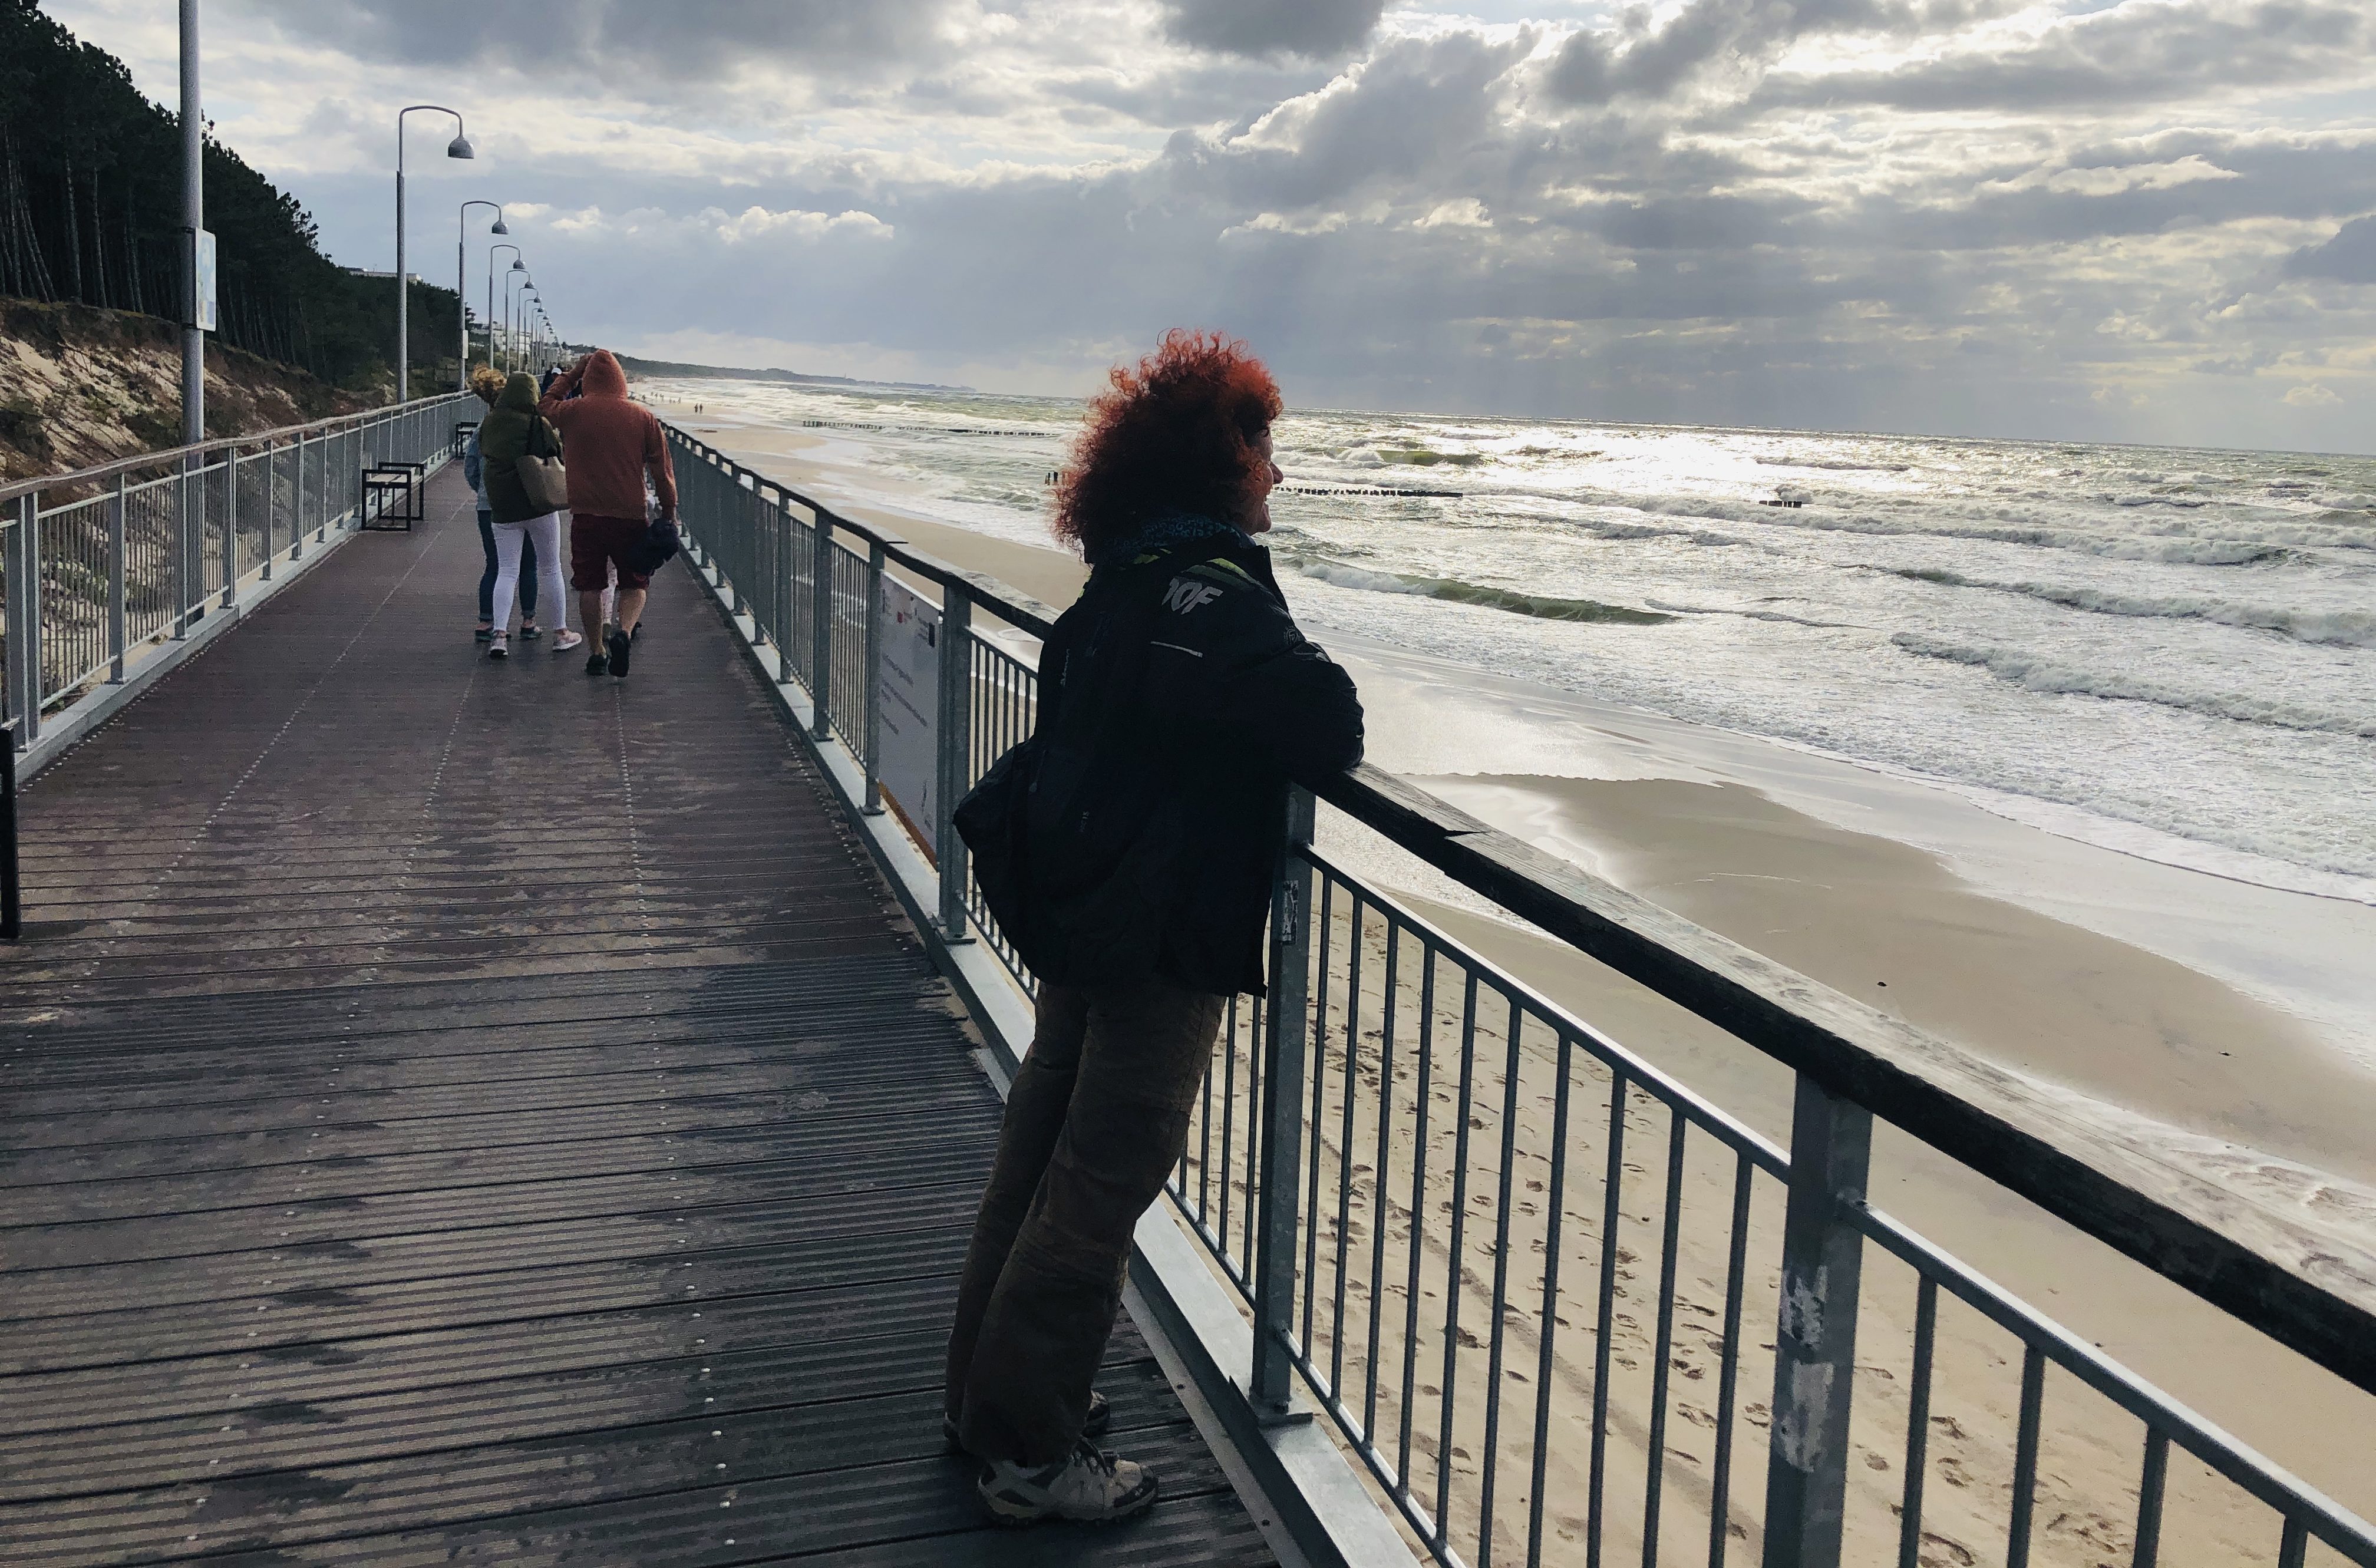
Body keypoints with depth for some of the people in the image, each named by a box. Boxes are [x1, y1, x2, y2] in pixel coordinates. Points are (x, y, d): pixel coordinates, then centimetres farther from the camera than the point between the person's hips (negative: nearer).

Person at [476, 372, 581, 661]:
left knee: (506, 571, 4)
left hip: (502, 508, 3)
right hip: (538, 505, -3)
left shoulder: (488, 424, 3)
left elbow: (482, 461, 12)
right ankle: (561, 633, 15)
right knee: (552, 569, 9)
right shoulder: (538, 424, -12)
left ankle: (498, 635, -10)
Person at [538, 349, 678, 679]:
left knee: (590, 585, 9)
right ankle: (624, 631, -16)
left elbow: (546, 404, 24)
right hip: (631, 515, 0)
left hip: (586, 515, 0)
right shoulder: (642, 416, -1)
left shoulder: (573, 411, -1)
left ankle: (597, 651, 11)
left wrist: (571, 373, 25)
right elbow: (662, 467, 1)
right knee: (634, 583, 9)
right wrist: (669, 508, 10)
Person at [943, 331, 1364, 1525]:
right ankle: (1030, 1452, 14)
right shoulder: (1213, 594, -20)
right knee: (1102, 1183, 2)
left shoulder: (1124, 581, 8)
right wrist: (1312, 697, -5)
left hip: (1084, 919, 9)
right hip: (1166, 939, -9)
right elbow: (1327, 732, -30)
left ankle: (986, 1394, 35)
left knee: (1041, 1156, 19)